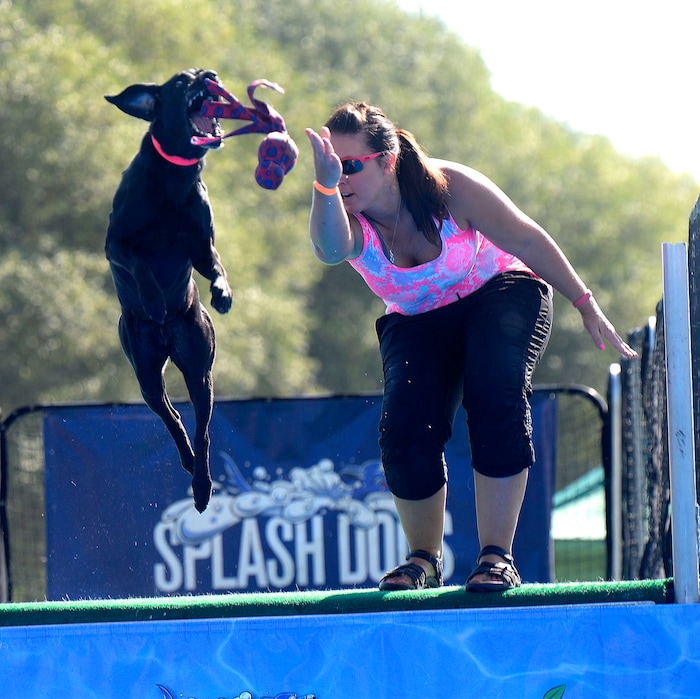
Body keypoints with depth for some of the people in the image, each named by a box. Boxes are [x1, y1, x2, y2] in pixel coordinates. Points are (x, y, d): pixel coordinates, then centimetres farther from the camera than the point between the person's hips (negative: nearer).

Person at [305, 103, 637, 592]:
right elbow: (330, 250, -49)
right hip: (418, 322, 2)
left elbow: (528, 240, -13)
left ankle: (498, 556, -26)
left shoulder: (447, 187, -26)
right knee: (406, 432, -20)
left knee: (496, 396, -30)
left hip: (500, 293, -2)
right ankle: (425, 558, 3)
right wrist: (325, 186, -68)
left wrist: (586, 306, -7)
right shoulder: (349, 220, -23)